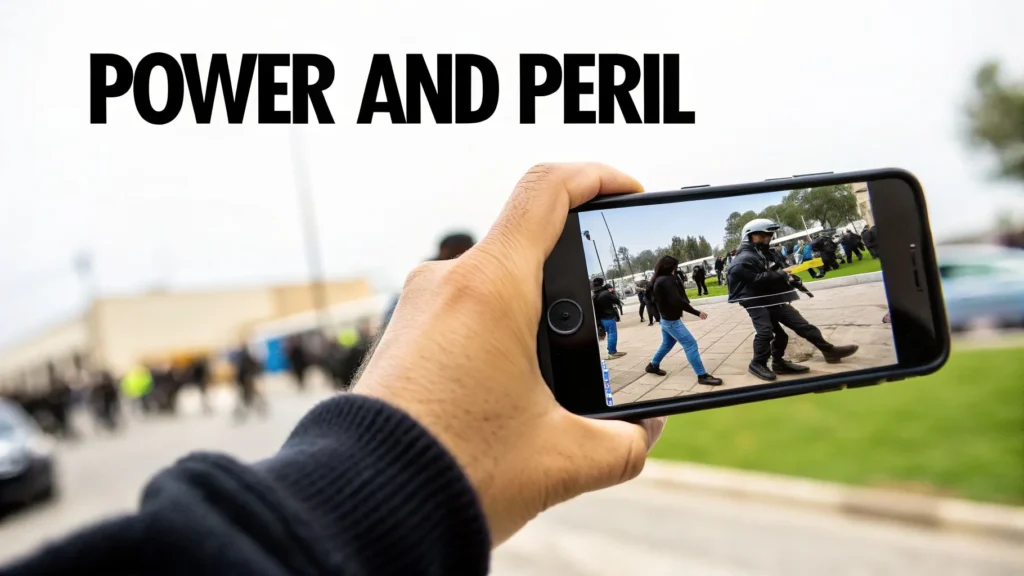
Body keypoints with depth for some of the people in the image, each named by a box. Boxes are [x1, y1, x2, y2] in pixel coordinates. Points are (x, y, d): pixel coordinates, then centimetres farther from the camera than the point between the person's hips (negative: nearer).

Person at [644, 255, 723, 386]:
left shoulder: (659, 280, 7)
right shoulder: (666, 280, -23)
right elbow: (677, 300, -30)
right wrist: (697, 312, -26)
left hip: (666, 319, 10)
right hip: (672, 321, -10)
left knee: (667, 344, 25)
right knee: (690, 344, -10)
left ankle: (653, 365, 38)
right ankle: (702, 376, -10)